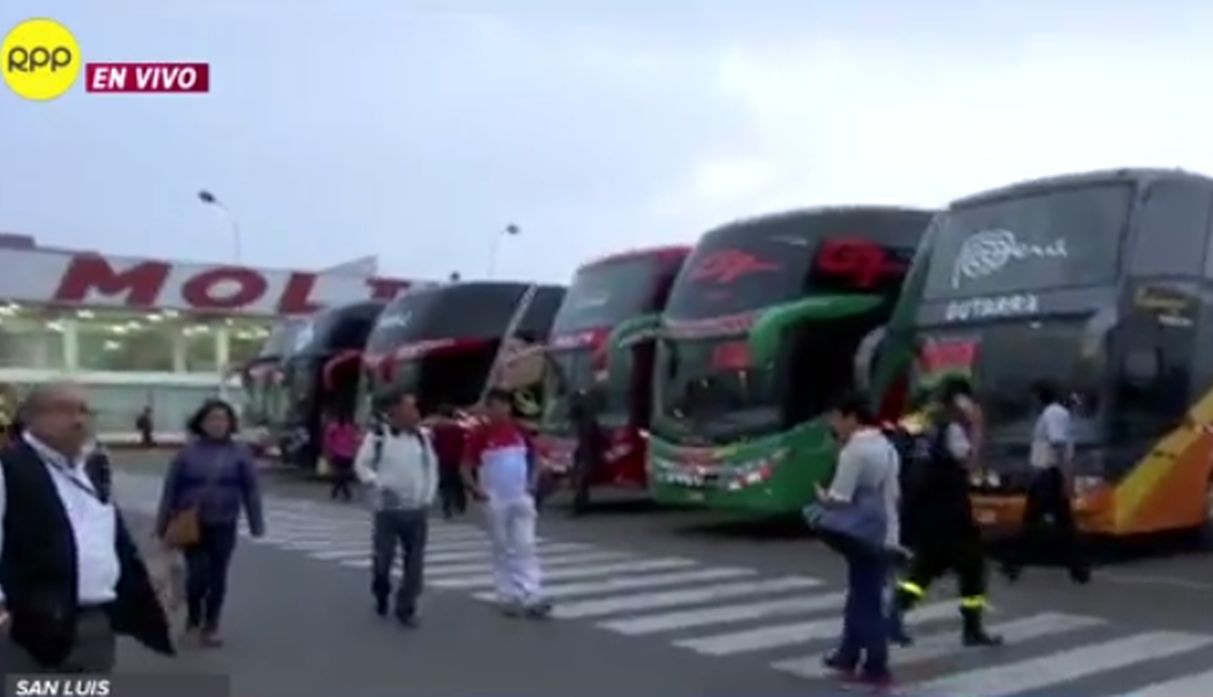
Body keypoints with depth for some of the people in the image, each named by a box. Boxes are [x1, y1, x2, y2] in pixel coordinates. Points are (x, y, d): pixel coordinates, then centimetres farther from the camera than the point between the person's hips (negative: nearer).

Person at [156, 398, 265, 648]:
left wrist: (256, 524, -2)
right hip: (192, 525, -1)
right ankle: (192, 622, 19)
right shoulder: (188, 452, -2)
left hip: (224, 526, 1)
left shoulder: (239, 453, -1)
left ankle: (211, 627, 23)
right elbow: (171, 489, 1)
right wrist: (163, 525, 2)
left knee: (217, 578, 7)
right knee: (197, 575, -7)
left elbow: (251, 490, 0)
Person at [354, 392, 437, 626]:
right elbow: (362, 464, -2)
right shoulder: (379, 435, -6)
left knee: (415, 562, 1)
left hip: (417, 511, 3)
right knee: (383, 558, 3)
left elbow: (432, 467, 14)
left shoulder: (423, 437, 6)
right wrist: (378, 485, -15)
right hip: (388, 510, -3)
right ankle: (381, 595, 33)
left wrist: (428, 496, 7)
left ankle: (406, 608, 12)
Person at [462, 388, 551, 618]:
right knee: (502, 550, 8)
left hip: (521, 499, 2)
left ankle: (533, 597, -8)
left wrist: (531, 483, 0)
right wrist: (478, 490, -14)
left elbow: (533, 459, 15)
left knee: (526, 547, -4)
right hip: (495, 502, -2)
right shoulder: (480, 434, -6)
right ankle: (509, 597, 17)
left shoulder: (520, 431, 3)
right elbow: (466, 468, -1)